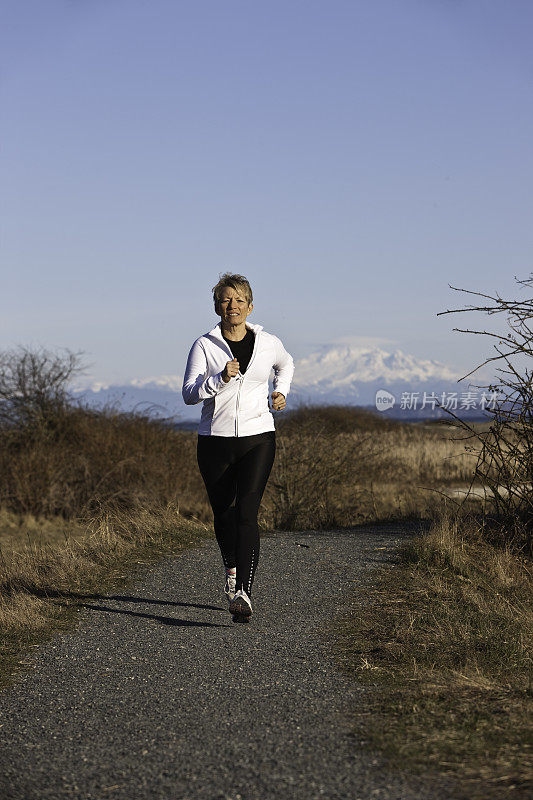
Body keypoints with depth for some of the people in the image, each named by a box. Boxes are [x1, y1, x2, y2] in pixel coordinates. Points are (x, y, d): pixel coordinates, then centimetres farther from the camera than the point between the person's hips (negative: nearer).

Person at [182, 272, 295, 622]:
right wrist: (220, 378, -26)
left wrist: (281, 392, 12)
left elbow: (286, 364, 28)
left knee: (247, 513, -16)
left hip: (257, 439, -1)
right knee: (223, 512, 12)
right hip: (215, 441, 1)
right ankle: (232, 568, 43)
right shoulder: (204, 346, -2)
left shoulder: (269, 343, 4)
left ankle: (243, 593, -23)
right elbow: (189, 393, -12)